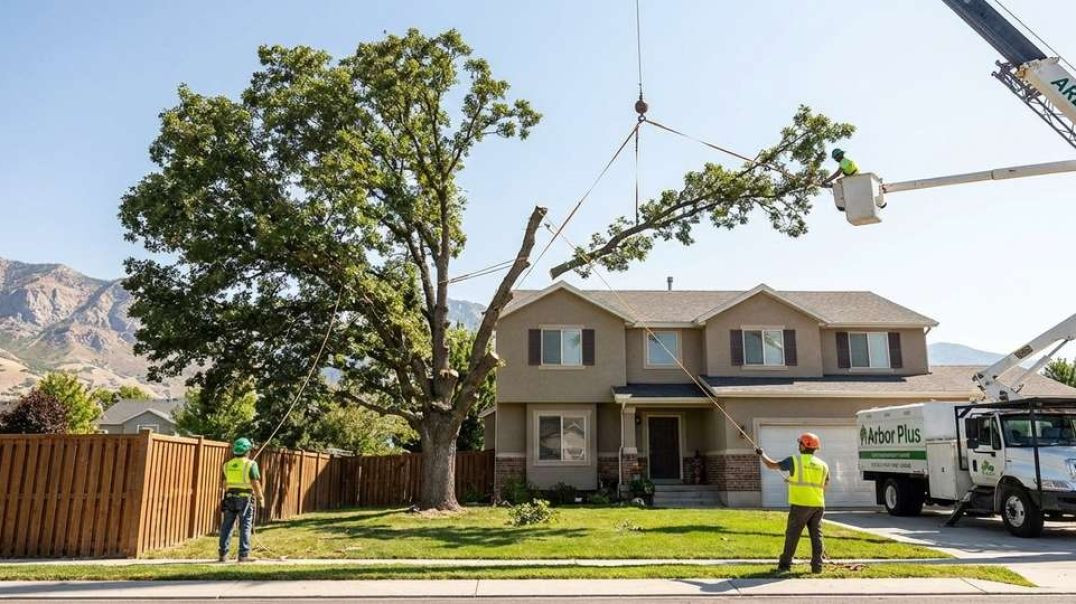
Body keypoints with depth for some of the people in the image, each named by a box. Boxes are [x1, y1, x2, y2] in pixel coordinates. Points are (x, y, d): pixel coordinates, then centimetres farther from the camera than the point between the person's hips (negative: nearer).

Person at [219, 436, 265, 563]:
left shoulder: (227, 465, 7)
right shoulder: (251, 464, -7)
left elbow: (223, 484, 10)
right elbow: (255, 483, -10)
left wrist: (222, 498, 20)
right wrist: (261, 498, 0)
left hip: (230, 498, 4)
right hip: (245, 499, -4)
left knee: (227, 526, 10)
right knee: (245, 527, 0)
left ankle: (223, 554, 11)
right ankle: (243, 555, -1)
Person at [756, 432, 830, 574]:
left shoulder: (794, 460, -5)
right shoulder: (823, 465, 8)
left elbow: (772, 465, 2)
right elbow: (825, 486, 19)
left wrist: (762, 454, 20)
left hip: (800, 505, -4)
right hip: (818, 505, 4)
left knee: (792, 535, 4)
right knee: (816, 535, 8)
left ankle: (785, 564, 8)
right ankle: (817, 566, 7)